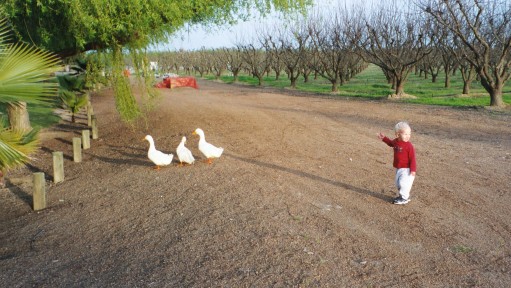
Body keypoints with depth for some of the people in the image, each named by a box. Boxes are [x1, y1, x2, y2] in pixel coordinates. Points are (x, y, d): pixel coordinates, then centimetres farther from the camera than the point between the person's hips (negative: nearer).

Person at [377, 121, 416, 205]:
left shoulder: (409, 146, -20)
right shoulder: (396, 142, -1)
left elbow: (412, 158, -18)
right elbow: (390, 143, 26)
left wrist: (413, 170, -19)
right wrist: (384, 138, 21)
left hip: (406, 169, -8)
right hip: (398, 168, 8)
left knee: (403, 182, -10)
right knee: (398, 182, 16)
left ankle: (404, 198, 6)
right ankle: (405, 195, 32)